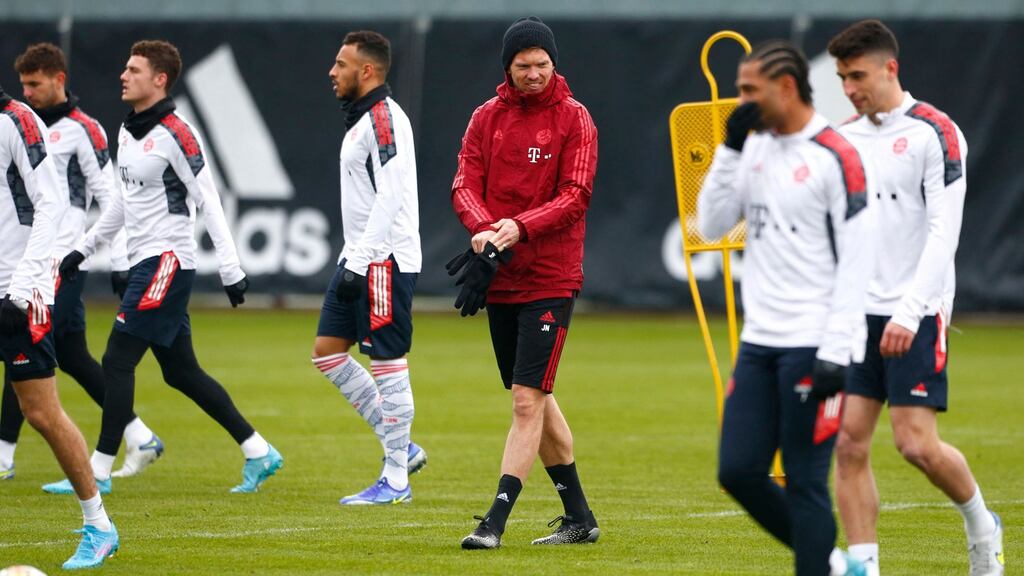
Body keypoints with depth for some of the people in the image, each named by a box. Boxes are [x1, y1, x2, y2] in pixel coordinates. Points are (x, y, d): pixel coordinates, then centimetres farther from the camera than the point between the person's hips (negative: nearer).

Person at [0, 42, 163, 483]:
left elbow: (109, 198, -7)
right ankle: (141, 439, 11)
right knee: (72, 358, 6)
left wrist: (120, 264, -10)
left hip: (64, 260, -8)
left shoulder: (83, 131, -7)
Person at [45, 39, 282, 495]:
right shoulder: (128, 131, 13)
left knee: (117, 361, -10)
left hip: (166, 261, -9)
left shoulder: (176, 135, -13)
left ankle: (98, 472, -6)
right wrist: (83, 249, 26)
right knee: (181, 371, 10)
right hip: (144, 263, 9)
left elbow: (208, 202, -15)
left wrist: (231, 270, -18)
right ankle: (259, 453, 15)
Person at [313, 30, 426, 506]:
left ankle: (396, 480, -1)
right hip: (360, 260, 11)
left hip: (385, 260, -11)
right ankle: (401, 447, 15)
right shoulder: (361, 120, 17)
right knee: (327, 351, 10)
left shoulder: (384, 118, -14)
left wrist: (359, 262, -22)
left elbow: (391, 196, -22)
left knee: (387, 363, -6)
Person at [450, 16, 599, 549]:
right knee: (535, 400, 13)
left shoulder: (573, 118, -4)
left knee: (527, 400, -12)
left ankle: (495, 521, -15)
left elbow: (575, 195, -12)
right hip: (500, 279, 6)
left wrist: (520, 227, -25)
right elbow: (465, 184, 0)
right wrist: (484, 229, -20)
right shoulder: (487, 118, 8)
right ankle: (579, 518, 24)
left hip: (551, 280, -6)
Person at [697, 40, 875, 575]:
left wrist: (835, 352, -18)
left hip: (810, 345, -7)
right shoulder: (755, 149, 11)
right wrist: (729, 150, -1)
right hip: (759, 342, 7)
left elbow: (857, 261, -13)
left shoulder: (836, 158, -11)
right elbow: (710, 225, 10)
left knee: (804, 481, -6)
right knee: (738, 471, 5)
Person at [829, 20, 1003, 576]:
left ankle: (981, 524, 16)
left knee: (916, 443, -10)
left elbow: (944, 232, -14)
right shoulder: (844, 139, 12)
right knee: (849, 442, -4)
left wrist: (909, 311, -22)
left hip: (915, 315, -6)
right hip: (858, 315, 6)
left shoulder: (934, 133, -8)